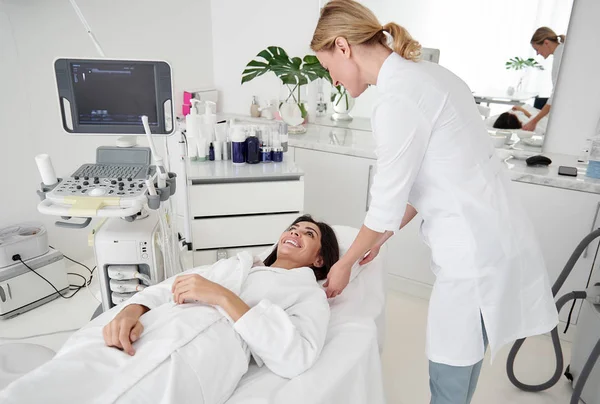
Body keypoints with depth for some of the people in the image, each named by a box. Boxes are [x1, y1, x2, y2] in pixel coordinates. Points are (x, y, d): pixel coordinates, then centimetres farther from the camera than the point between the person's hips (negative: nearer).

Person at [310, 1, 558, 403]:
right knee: (459, 365, 23)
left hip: (476, 253, -9)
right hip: (492, 237, 9)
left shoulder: (398, 100, -20)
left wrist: (345, 264, 3)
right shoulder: (422, 73, 9)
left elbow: (387, 204, -14)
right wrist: (380, 239, 18)